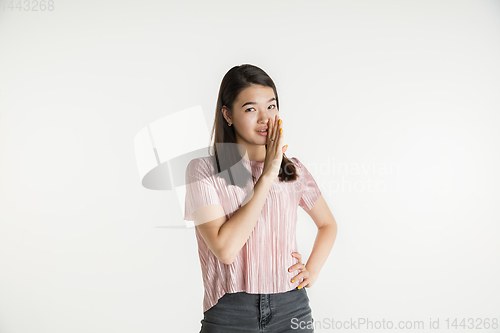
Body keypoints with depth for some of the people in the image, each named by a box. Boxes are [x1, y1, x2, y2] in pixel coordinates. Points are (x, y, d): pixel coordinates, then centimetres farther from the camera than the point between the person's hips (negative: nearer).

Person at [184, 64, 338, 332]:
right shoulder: (203, 170, -9)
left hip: (292, 309, 3)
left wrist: (312, 270, 1)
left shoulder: (293, 170, 2)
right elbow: (225, 249, -19)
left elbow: (328, 224, 18)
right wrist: (267, 176, -17)